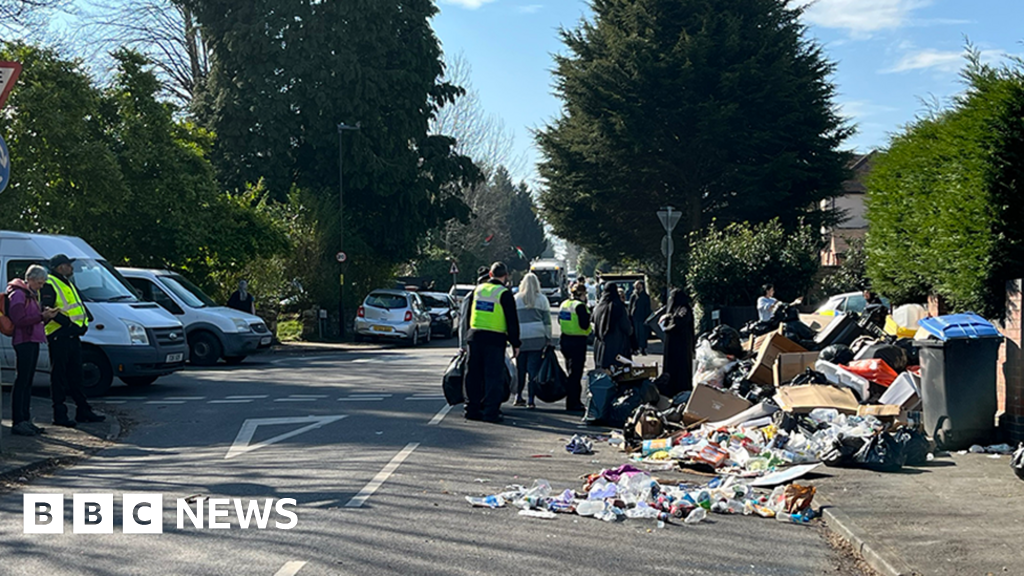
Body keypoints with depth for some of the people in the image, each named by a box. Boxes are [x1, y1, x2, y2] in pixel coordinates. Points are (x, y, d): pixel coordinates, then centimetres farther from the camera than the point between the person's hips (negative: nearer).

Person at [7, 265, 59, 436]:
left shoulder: (31, 294, 21)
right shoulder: (18, 294, -10)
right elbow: (19, 320, -18)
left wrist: (46, 315, 7)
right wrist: (42, 316, -20)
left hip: (33, 342, 10)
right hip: (23, 341, -10)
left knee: (28, 383, 11)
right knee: (21, 382, -9)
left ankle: (26, 420, 15)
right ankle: (18, 422, -8)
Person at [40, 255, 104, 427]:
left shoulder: (68, 285, 21)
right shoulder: (49, 285, -9)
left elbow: (80, 306, 25)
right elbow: (46, 309, -20)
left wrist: (84, 323, 8)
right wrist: (69, 323, -24)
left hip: (73, 337, 9)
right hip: (59, 337, -9)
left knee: (76, 375, 13)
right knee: (59, 376, -5)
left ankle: (83, 411, 20)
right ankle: (59, 414, -1)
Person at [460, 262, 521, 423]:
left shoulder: (477, 290, 11)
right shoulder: (504, 294, -5)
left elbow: (467, 316, 17)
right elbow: (512, 321, -5)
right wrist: (515, 343, 1)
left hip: (474, 337, 5)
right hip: (495, 339, -5)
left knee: (474, 375, 11)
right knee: (494, 376, -2)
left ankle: (472, 409, 15)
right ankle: (491, 412, -4)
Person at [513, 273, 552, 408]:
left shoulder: (516, 299, 8)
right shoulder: (542, 299, 5)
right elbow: (547, 321, 3)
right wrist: (548, 340, 6)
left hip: (520, 339, 1)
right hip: (537, 338, -1)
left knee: (520, 369, 10)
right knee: (534, 369, -1)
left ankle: (518, 397, 12)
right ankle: (531, 400, -5)